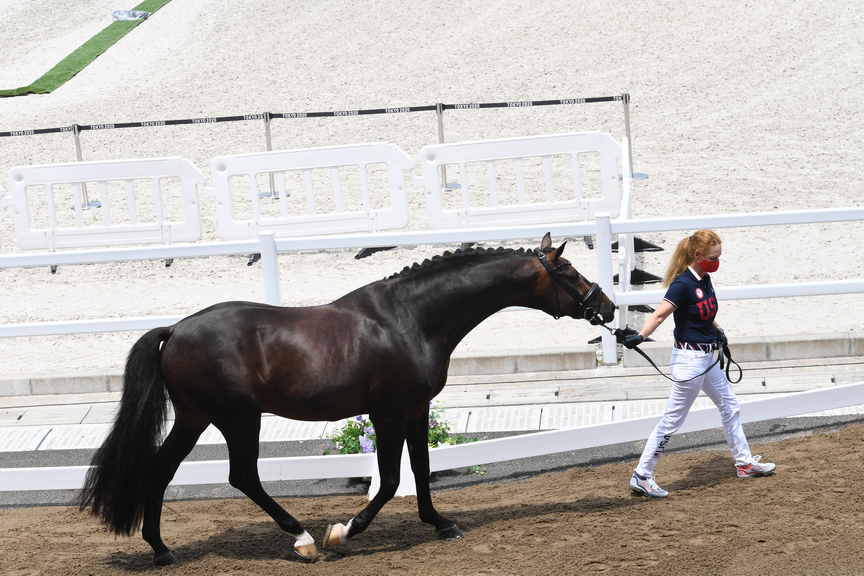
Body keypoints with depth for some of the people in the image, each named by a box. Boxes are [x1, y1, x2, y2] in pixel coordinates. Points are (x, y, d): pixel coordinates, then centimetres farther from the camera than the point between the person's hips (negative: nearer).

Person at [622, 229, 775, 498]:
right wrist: (640, 336, -47)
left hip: (708, 357, 10)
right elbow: (660, 314, -33)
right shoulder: (683, 284, -20)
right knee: (672, 420, -5)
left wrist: (717, 331, 15)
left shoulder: (704, 279, 5)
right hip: (690, 359, -10)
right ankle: (641, 476, 0)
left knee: (730, 407, 21)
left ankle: (744, 462, 37)